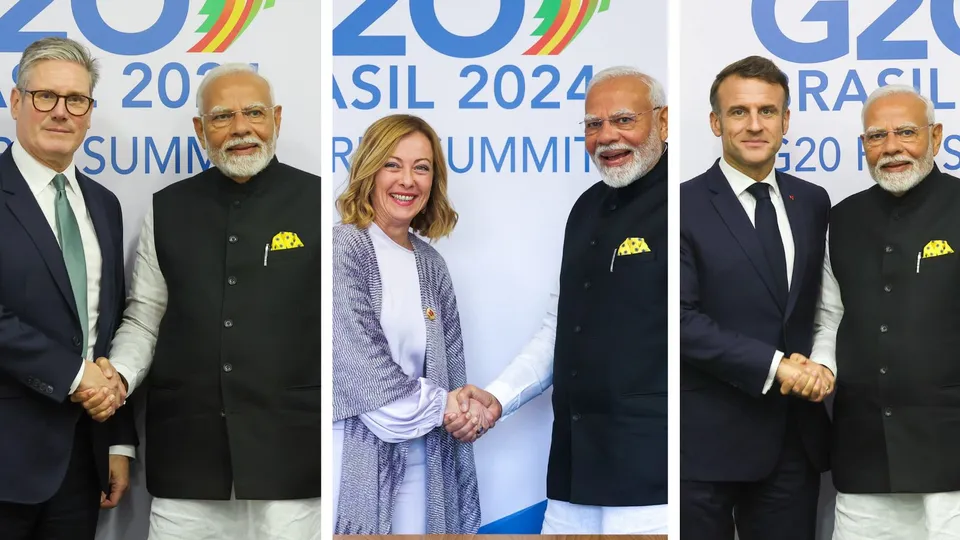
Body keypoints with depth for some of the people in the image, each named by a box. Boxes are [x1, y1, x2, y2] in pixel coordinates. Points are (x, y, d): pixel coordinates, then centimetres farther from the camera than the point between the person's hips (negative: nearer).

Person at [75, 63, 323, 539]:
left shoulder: (317, 202, 1)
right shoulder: (166, 210, 10)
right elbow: (143, 319, 13)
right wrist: (117, 377, -5)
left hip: (290, 452, -2)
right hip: (185, 453, 2)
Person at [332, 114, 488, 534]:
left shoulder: (431, 265, 11)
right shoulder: (343, 247, -7)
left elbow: (449, 368, 13)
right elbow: (362, 365, -14)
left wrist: (468, 412, -4)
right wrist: (440, 405, -6)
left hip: (419, 464, 5)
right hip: (355, 460, -5)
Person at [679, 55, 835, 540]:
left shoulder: (813, 202, 10)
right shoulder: (684, 205, -7)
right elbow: (682, 318, -15)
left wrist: (823, 364, -5)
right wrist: (775, 367, -17)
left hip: (795, 434, 5)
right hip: (708, 437, -4)